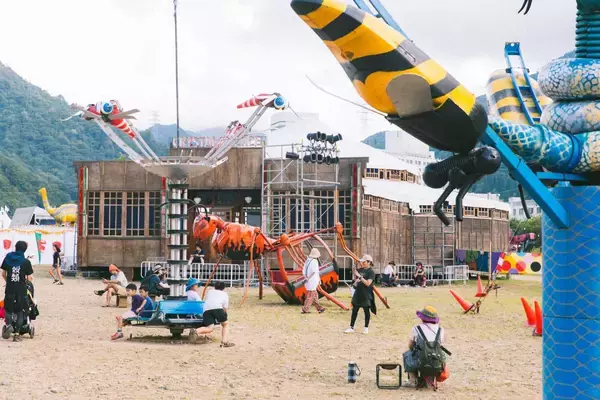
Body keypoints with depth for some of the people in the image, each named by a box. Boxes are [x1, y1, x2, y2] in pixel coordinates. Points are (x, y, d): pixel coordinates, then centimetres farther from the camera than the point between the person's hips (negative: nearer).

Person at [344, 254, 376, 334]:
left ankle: (366, 328, 16)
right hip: (358, 293, 7)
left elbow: (368, 283, -23)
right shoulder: (360, 270, 9)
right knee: (354, 310, 9)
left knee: (366, 311, 6)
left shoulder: (371, 272, -12)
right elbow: (355, 279, 19)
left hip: (366, 295, -7)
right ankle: (351, 327, 14)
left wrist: (360, 276, -24)